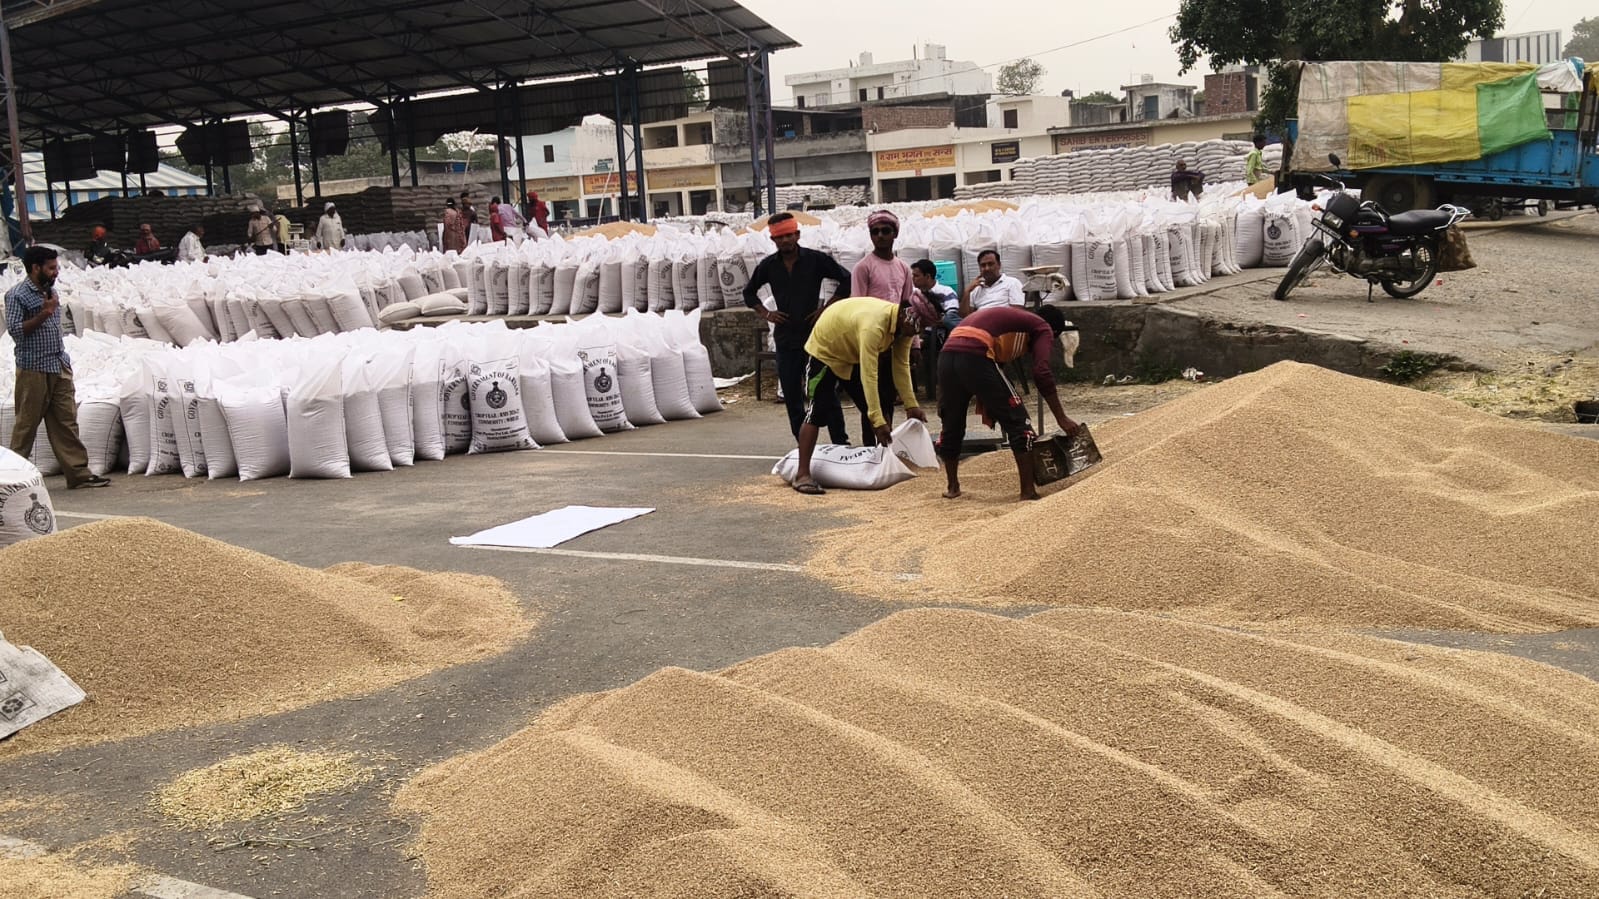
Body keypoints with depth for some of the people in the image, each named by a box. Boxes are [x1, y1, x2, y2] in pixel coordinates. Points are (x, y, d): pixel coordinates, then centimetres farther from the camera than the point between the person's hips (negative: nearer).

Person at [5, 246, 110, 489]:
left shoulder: (50, 291, 14)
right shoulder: (17, 295, -9)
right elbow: (15, 330, -16)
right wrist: (43, 314, -22)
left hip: (60, 367, 7)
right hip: (33, 369, -7)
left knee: (67, 422, 5)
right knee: (27, 424, 1)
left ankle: (78, 472, 5)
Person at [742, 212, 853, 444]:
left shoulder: (816, 259, -3)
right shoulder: (768, 266, 6)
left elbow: (846, 280, 0)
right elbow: (749, 292, 21)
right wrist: (766, 313, 6)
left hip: (815, 335, -3)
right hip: (785, 337, 3)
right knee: (791, 394, 4)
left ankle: (840, 441, 0)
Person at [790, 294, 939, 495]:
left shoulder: (903, 326, -14)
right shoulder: (874, 324, -41)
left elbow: (901, 366, -9)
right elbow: (868, 375, -43)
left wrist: (911, 405, -16)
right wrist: (878, 421, -44)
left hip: (853, 355, 9)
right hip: (824, 351, -8)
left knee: (877, 408, 4)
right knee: (817, 413, -15)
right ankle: (802, 474, -16)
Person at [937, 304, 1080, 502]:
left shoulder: (1011, 318, 37)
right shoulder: (1043, 328, 15)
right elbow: (1042, 373, -2)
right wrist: (1061, 419, 0)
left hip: (947, 355, 8)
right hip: (975, 357, -7)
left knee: (951, 425, 23)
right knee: (1017, 422, 5)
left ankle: (952, 487, 34)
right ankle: (1028, 491, 5)